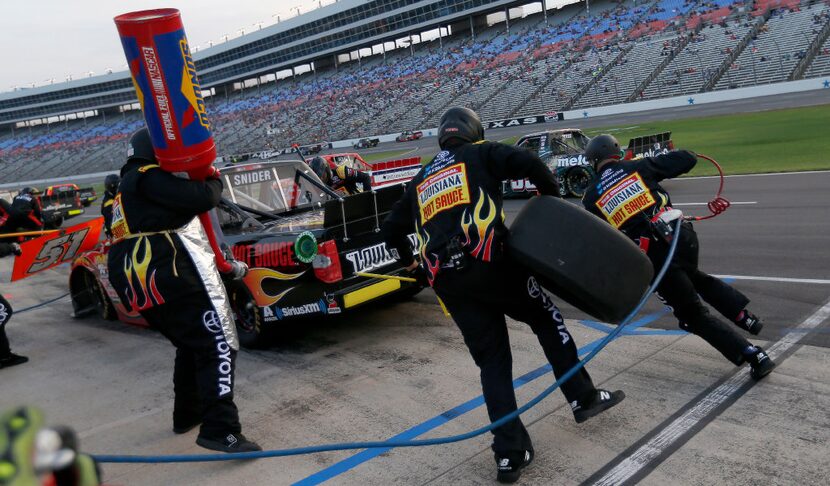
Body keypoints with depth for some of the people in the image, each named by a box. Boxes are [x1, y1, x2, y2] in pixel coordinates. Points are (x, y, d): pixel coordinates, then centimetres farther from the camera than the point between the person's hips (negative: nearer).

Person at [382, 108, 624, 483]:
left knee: (492, 361, 11)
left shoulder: (420, 180, 27)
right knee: (546, 318, 20)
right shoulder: (480, 153, 13)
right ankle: (583, 398, 25)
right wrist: (554, 199, 11)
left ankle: (510, 454, 8)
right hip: (488, 262, -4)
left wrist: (411, 264, 42)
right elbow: (528, 163, -4)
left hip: (445, 279, 4)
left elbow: (391, 228, 28)